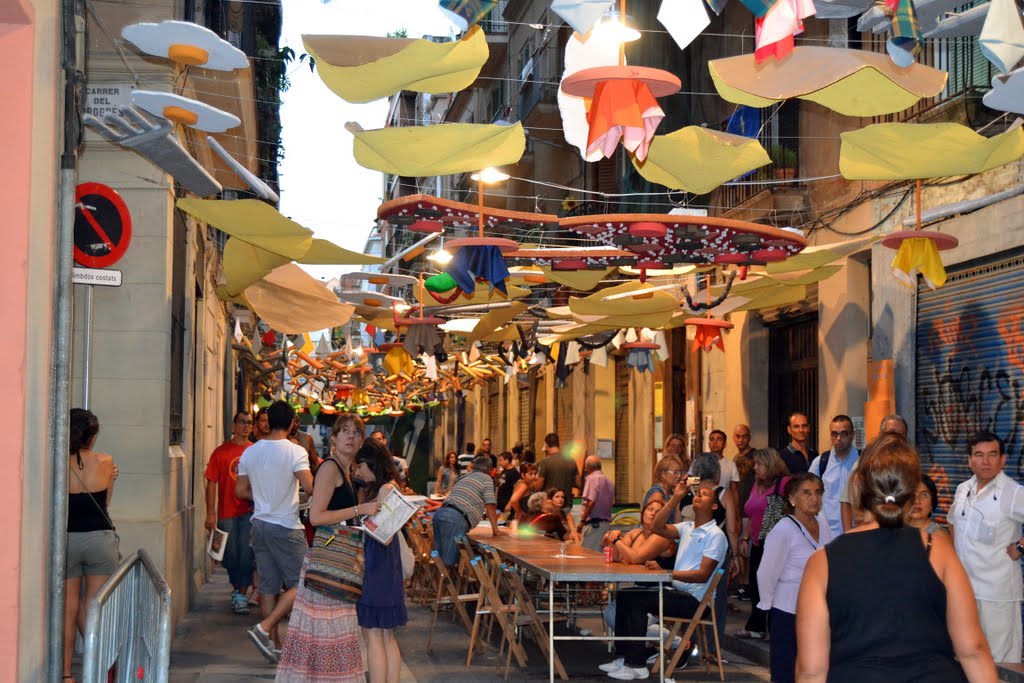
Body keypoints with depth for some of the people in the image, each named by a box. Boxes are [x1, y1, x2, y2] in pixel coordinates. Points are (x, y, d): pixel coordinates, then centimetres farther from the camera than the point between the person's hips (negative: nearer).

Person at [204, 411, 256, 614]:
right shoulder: (221, 452, 0)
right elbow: (212, 483, -1)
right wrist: (210, 514, -6)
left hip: (250, 511, 0)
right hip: (227, 512, 0)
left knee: (247, 555, -3)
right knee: (230, 556, 9)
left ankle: (242, 596, 2)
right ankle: (237, 589, 28)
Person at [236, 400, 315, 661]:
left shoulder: (250, 452, 5)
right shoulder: (295, 452, -13)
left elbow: (240, 490, 9)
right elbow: (310, 486, -23)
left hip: (260, 523, 7)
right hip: (286, 527, -6)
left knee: (268, 585, 10)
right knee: (299, 585, 2)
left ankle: (274, 643, 14)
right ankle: (264, 628, -11)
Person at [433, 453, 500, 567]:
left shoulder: (465, 478, 31)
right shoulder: (487, 478, 8)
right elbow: (490, 505, -1)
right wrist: (494, 528, 5)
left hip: (439, 513, 8)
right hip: (456, 519, -8)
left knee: (439, 558, 11)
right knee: (449, 561, -9)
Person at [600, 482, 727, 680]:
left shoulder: (715, 535, -9)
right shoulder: (687, 527, 15)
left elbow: (703, 575, -17)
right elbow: (659, 528, 3)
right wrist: (675, 498, -2)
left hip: (694, 600, -8)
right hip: (677, 592, 8)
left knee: (637, 600, -22)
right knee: (624, 595, -2)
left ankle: (637, 665, -18)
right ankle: (623, 657, -1)